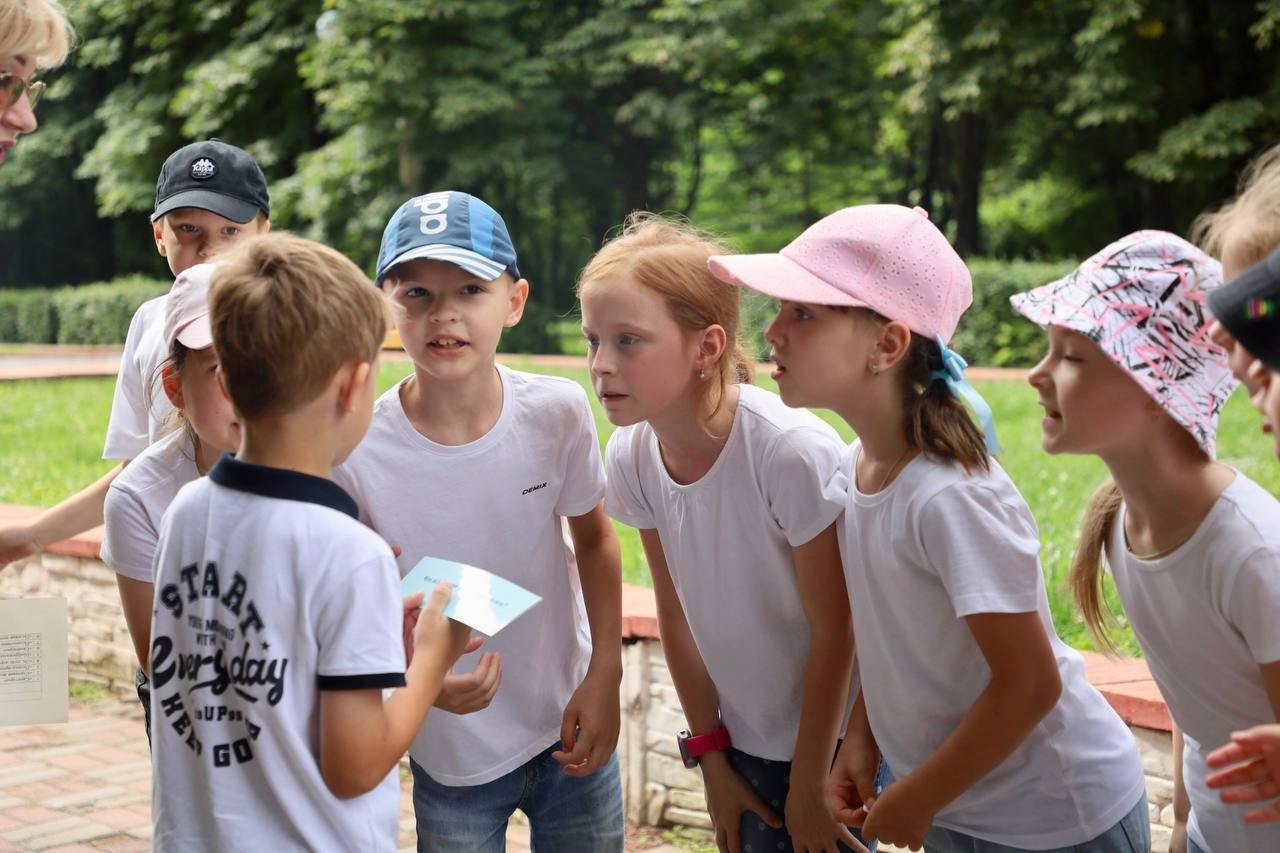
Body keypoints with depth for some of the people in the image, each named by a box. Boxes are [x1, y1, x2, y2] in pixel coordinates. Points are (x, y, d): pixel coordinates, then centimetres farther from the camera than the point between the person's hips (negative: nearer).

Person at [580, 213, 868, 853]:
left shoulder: (792, 450, -27)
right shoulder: (631, 456, -11)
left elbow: (834, 633, -18)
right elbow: (677, 617, 1)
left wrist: (809, 787, -10)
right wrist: (712, 758, 5)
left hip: (832, 738, -4)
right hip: (744, 743, 5)